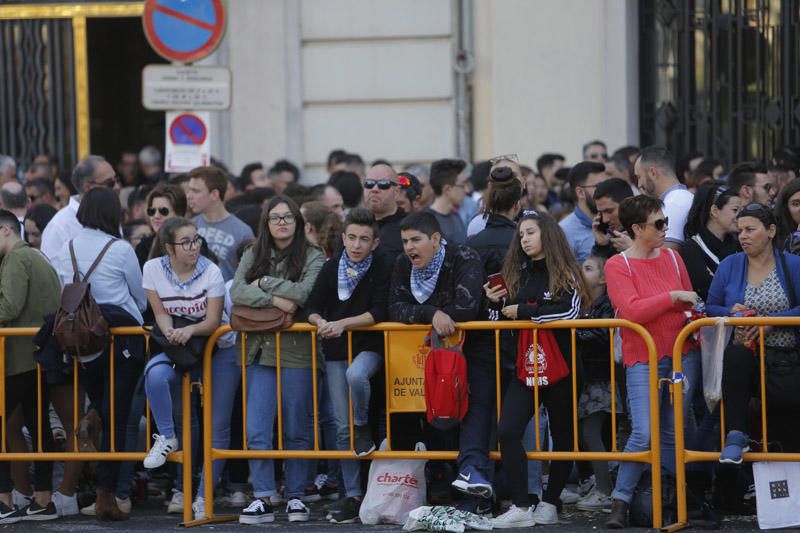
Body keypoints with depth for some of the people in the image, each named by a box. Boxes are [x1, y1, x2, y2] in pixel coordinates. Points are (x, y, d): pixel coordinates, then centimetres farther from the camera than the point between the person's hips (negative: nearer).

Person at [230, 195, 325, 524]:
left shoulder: (313, 257, 1)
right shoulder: (253, 256, 12)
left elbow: (304, 293, -15)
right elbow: (237, 292, -2)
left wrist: (264, 282, -7)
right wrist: (274, 299, -15)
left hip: (296, 351, -3)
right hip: (260, 349, 3)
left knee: (297, 430, 4)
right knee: (256, 431, -5)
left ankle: (295, 496, 14)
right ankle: (263, 498, -2)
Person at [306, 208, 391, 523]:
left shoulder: (382, 268, -7)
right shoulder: (331, 269, 3)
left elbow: (379, 313, -15)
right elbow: (312, 308, 4)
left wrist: (342, 324, -24)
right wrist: (321, 323, -18)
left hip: (370, 346, -4)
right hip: (336, 350, 4)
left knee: (356, 375, -38)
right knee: (342, 427, 1)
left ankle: (363, 427, -9)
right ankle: (353, 495, 7)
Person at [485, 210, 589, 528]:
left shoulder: (564, 274, -2)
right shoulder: (517, 274, 13)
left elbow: (571, 311, -18)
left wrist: (524, 311, -17)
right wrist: (497, 303, -1)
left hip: (559, 365, -4)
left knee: (562, 436, 6)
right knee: (507, 432, -13)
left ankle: (549, 504, 17)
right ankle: (520, 508, -13)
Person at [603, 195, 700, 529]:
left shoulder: (672, 257, 10)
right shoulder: (617, 266, -5)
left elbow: (689, 306, 16)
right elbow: (631, 311, -18)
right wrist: (673, 296, -15)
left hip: (681, 355, 4)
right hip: (643, 360, -4)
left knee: (673, 435, 5)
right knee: (643, 434, -15)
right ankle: (621, 501, -3)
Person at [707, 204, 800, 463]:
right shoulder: (729, 266, 12)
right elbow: (710, 308, 11)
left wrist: (771, 321, -15)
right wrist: (731, 313, -9)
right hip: (745, 356, 0)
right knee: (733, 355, -38)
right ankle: (736, 434, -39)